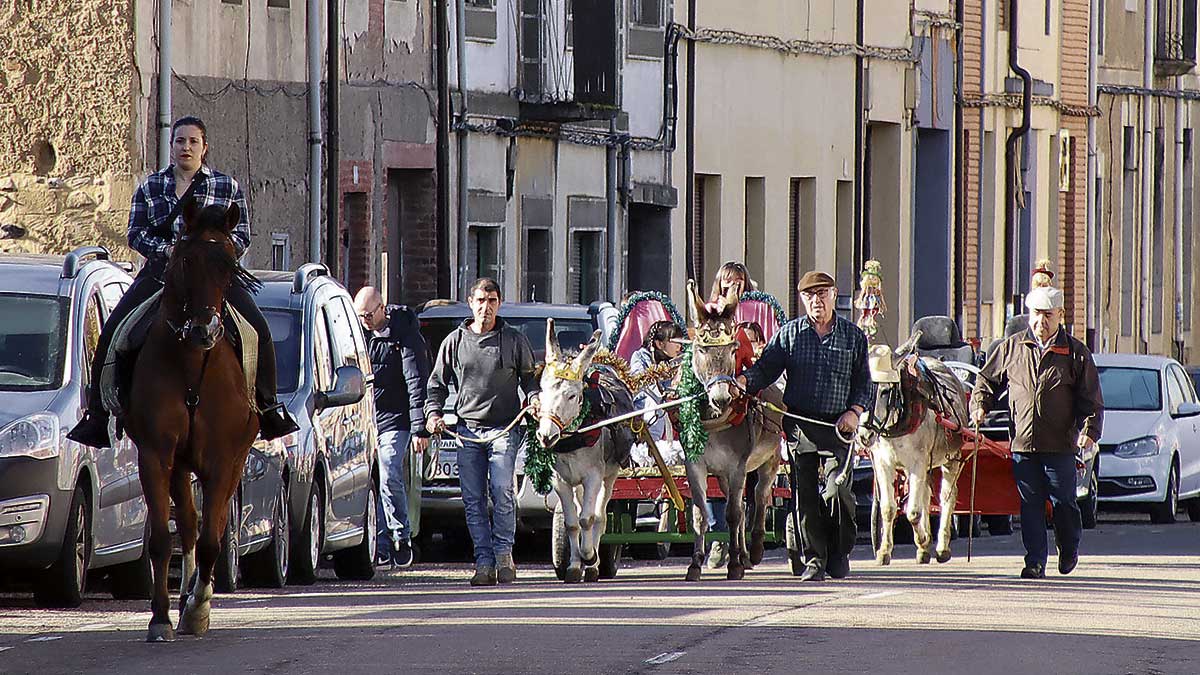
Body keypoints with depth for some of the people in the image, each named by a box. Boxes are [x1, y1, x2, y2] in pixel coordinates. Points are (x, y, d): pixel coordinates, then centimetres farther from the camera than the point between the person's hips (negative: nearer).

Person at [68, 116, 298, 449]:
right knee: (111, 334, -14)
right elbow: (135, 233, 5)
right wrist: (165, 249, -14)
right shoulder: (150, 187, 10)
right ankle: (98, 414, -7)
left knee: (259, 332, -18)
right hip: (160, 273, 1)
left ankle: (266, 407, -3)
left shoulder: (228, 187, 8)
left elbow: (241, 237, 4)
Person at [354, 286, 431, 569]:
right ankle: (382, 545, 6)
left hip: (393, 421, -5)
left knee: (389, 478, -15)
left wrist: (420, 429, -13)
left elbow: (417, 384, -9)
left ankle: (401, 537, 0)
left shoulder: (405, 336, -7)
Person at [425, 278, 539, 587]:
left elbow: (529, 377, 14)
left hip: (504, 428, -2)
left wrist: (535, 398, -6)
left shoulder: (514, 340, 6)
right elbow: (438, 383, 16)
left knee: (503, 490, -16)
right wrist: (433, 412, 1)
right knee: (473, 499, -1)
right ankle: (484, 562, 2)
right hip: (468, 429, 2)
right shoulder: (455, 341, 10)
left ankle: (503, 553, -2)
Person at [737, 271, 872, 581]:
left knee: (837, 489, -9)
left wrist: (855, 411, -5)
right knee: (805, 494, -1)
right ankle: (814, 560, 7)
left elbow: (864, 381, 11)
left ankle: (840, 552, 11)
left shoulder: (853, 335, 8)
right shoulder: (789, 334, 8)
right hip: (800, 425, 1)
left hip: (839, 425, -1)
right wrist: (742, 381, -17)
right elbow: (766, 368, 3)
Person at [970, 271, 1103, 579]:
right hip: (1022, 441, 2)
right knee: (1030, 505, 1)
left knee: (1063, 501, 3)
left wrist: (1089, 431, -12)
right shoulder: (1012, 348, 9)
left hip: (1060, 445, -2)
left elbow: (1092, 400, 2)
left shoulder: (1075, 353, 3)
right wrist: (979, 406, 0)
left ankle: (1069, 549, 27)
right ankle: (1035, 561, 4)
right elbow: (987, 379, 19)